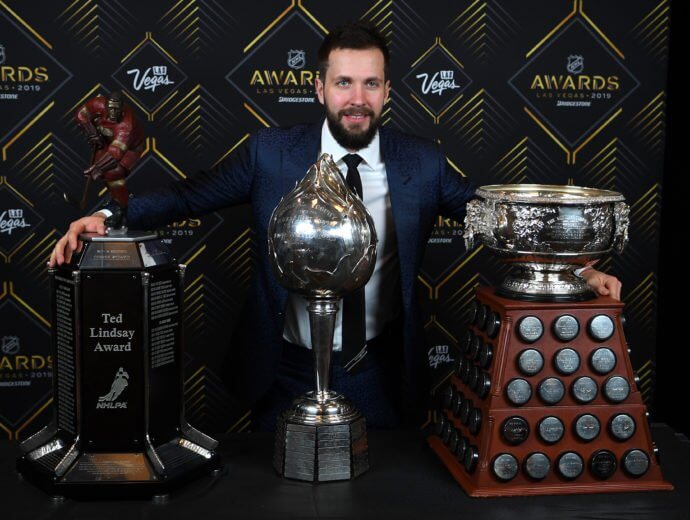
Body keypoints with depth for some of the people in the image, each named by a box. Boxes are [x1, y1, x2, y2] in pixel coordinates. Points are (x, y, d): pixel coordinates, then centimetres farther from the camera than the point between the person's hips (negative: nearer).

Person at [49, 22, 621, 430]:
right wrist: (108, 216, -20)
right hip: (285, 371, 0)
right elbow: (191, 196, -6)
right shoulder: (272, 153, -7)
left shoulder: (422, 163, -5)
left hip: (381, 374, 1)